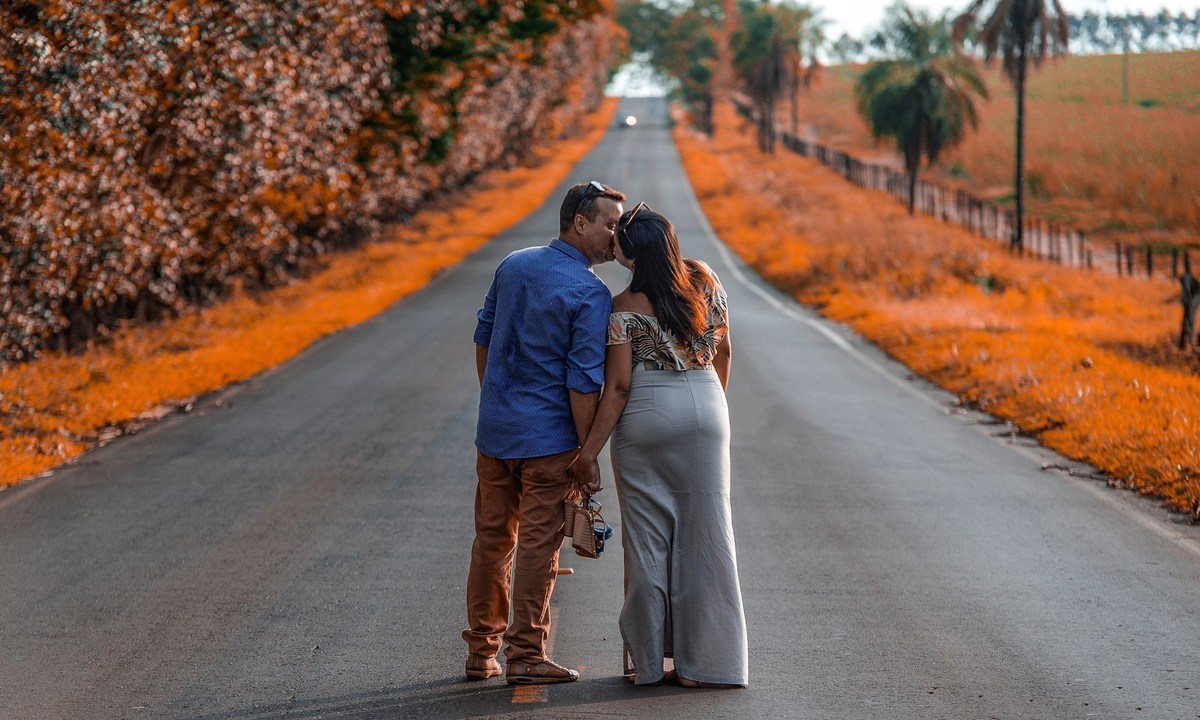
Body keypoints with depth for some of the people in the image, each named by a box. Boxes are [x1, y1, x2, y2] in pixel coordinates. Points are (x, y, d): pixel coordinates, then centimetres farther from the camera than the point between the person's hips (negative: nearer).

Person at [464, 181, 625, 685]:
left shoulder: (512, 265, 6)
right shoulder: (590, 294, -15)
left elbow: (483, 338, 14)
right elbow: (583, 382, -17)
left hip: (494, 430, 6)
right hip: (548, 436, -6)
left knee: (491, 540, 13)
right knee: (538, 547, 1)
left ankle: (482, 652, 20)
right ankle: (525, 656, 5)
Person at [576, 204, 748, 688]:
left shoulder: (625, 309, -11)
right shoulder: (704, 281, 2)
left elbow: (618, 386, -13)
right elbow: (723, 352, 12)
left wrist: (590, 449, -8)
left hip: (646, 415, -3)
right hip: (705, 409, 4)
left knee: (647, 537, 6)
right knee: (704, 534, 7)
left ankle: (648, 658, 11)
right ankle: (705, 660, 7)